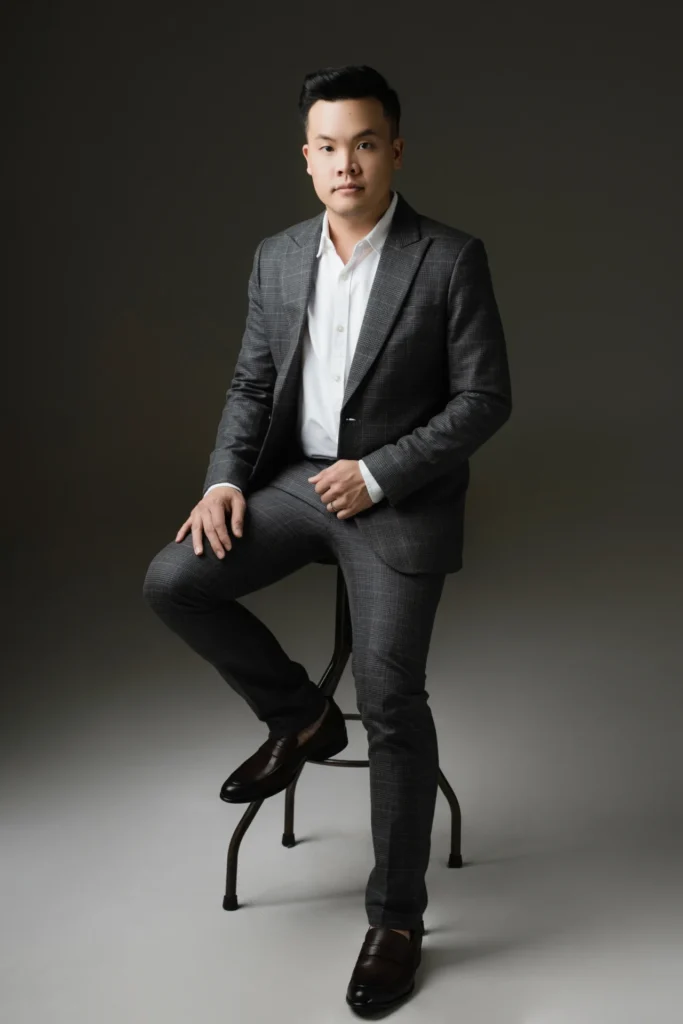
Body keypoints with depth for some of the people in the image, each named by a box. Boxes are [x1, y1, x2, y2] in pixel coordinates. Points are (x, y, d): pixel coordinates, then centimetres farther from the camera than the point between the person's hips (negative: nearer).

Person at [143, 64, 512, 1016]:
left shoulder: (452, 258, -10)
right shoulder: (277, 258, 5)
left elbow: (485, 398, -9)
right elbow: (252, 384, 10)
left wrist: (377, 474, -17)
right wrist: (225, 480, -7)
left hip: (400, 497, -5)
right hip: (296, 480, 5)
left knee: (391, 696, -15)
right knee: (173, 583, -12)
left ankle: (396, 918, 3)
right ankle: (300, 718, 12)